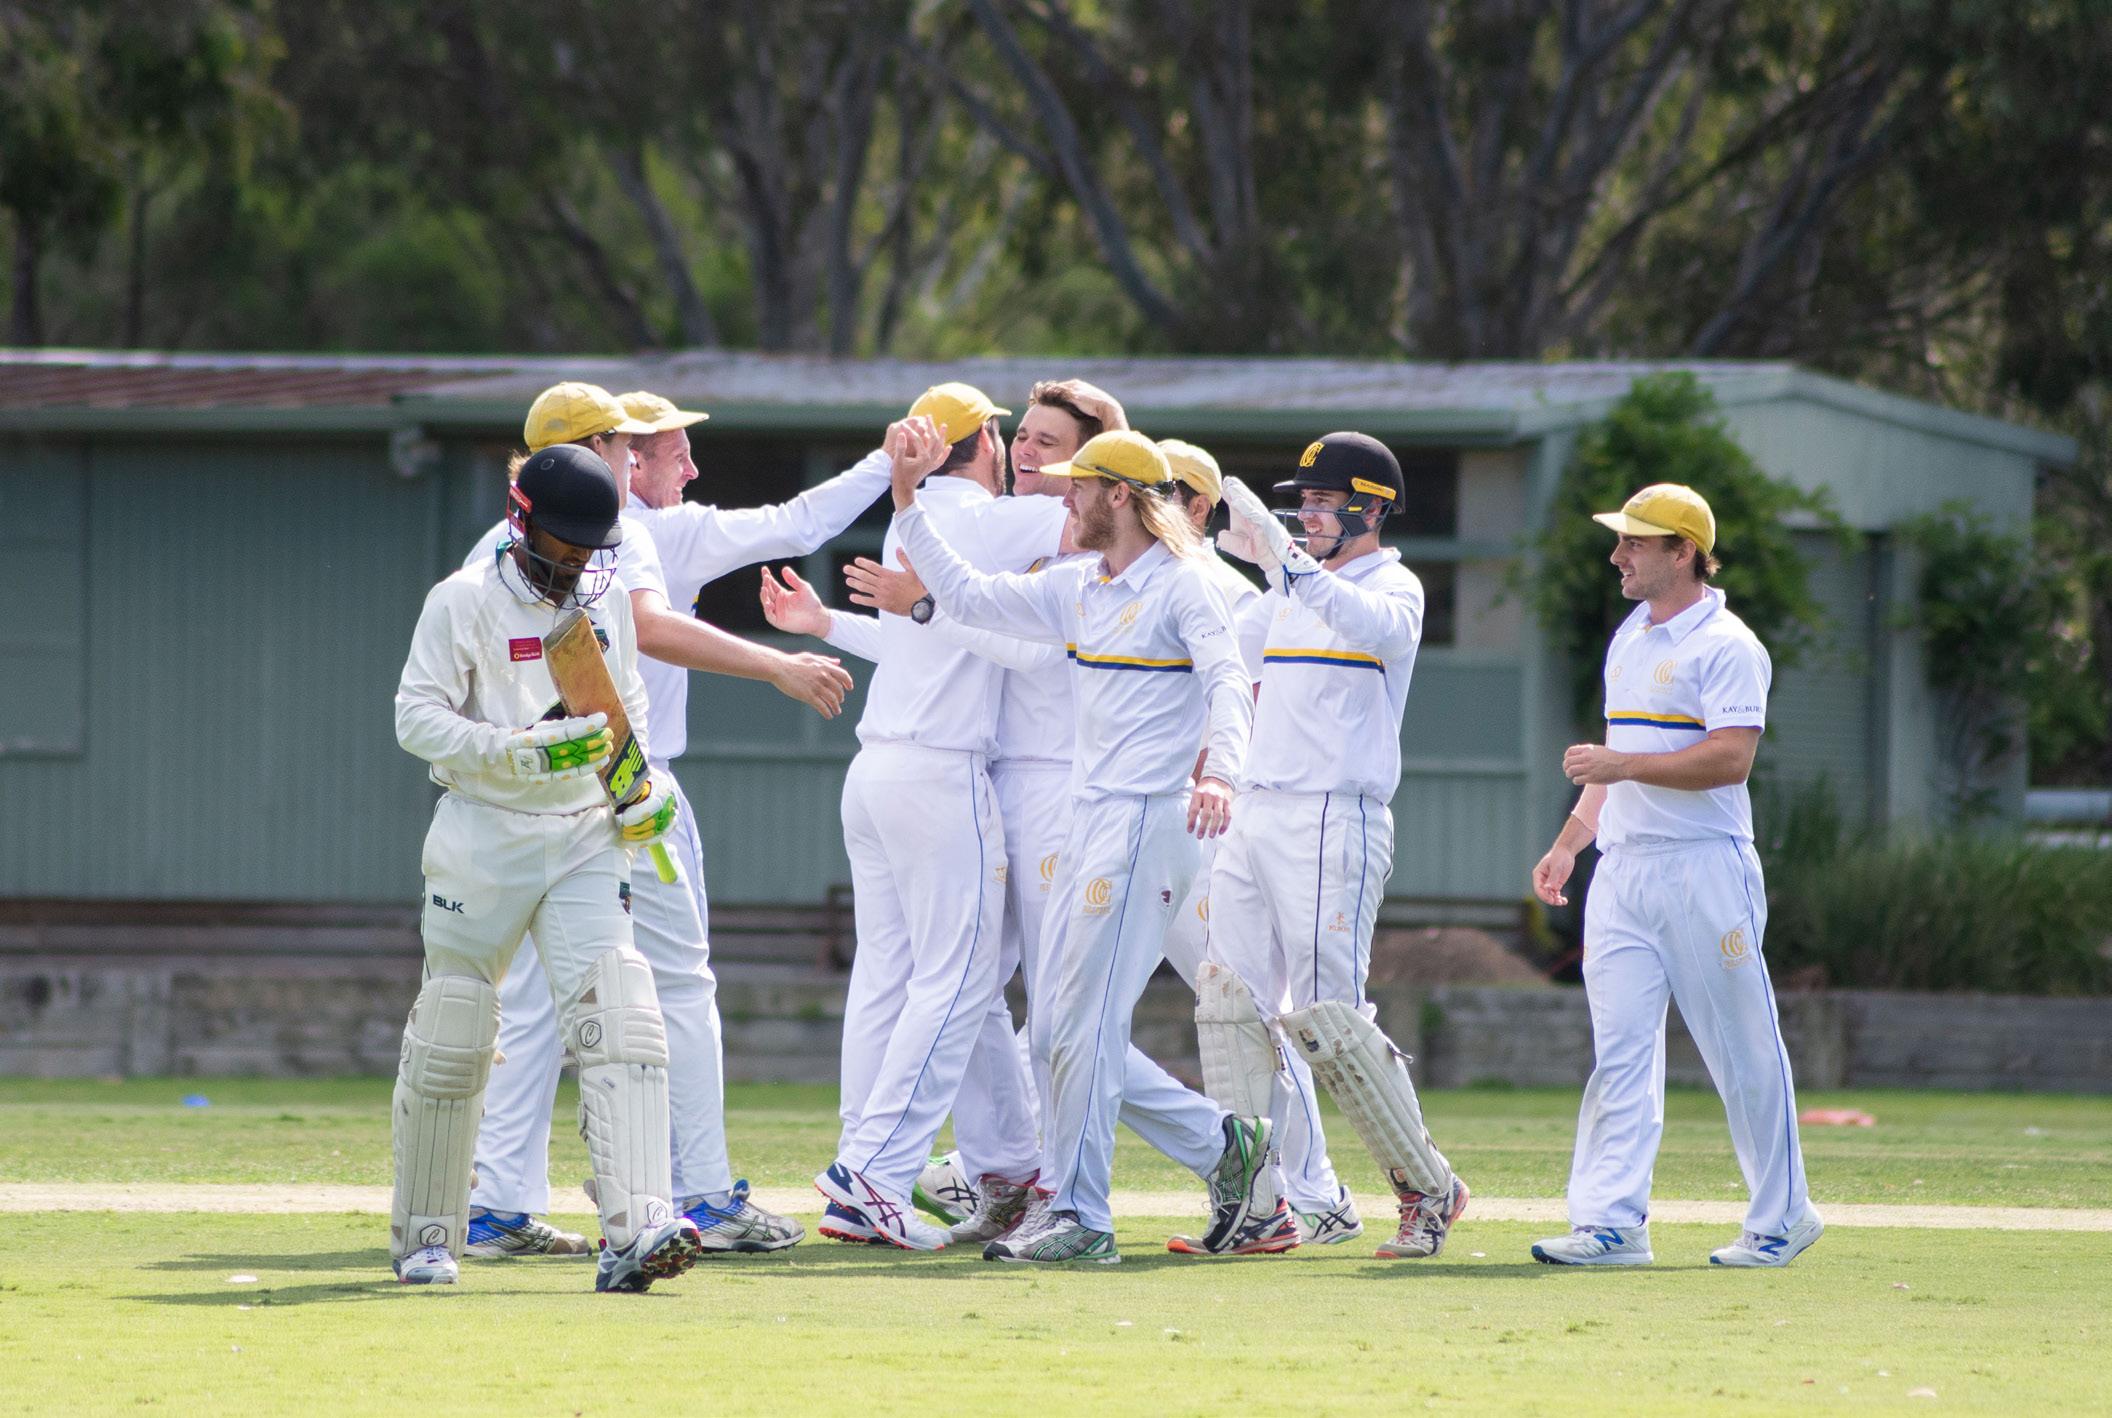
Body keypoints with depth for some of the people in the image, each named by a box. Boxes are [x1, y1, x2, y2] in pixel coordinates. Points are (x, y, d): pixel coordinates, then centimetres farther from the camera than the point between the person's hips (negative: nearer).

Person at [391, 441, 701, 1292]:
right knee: (452, 1038, 3)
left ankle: (635, 1230, -24)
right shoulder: (465, 602, -5)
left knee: (621, 1026, -14)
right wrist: (523, 752, -24)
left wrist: (644, 791, 6)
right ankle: (424, 1237, 20)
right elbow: (419, 717, -12)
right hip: (484, 835, -4)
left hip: (583, 840, 4)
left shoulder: (608, 605, 11)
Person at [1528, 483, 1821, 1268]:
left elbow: (1730, 759, -19)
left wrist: (1623, 765, -22)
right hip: (1622, 871, 8)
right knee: (1618, 1049, -1)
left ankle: (1780, 1217, 10)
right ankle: (1611, 1221, -5)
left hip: (1703, 871, -8)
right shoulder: (1629, 639, 18)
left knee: (1743, 1055, 0)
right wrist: (1568, 842, 19)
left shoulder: (1726, 646, -9)